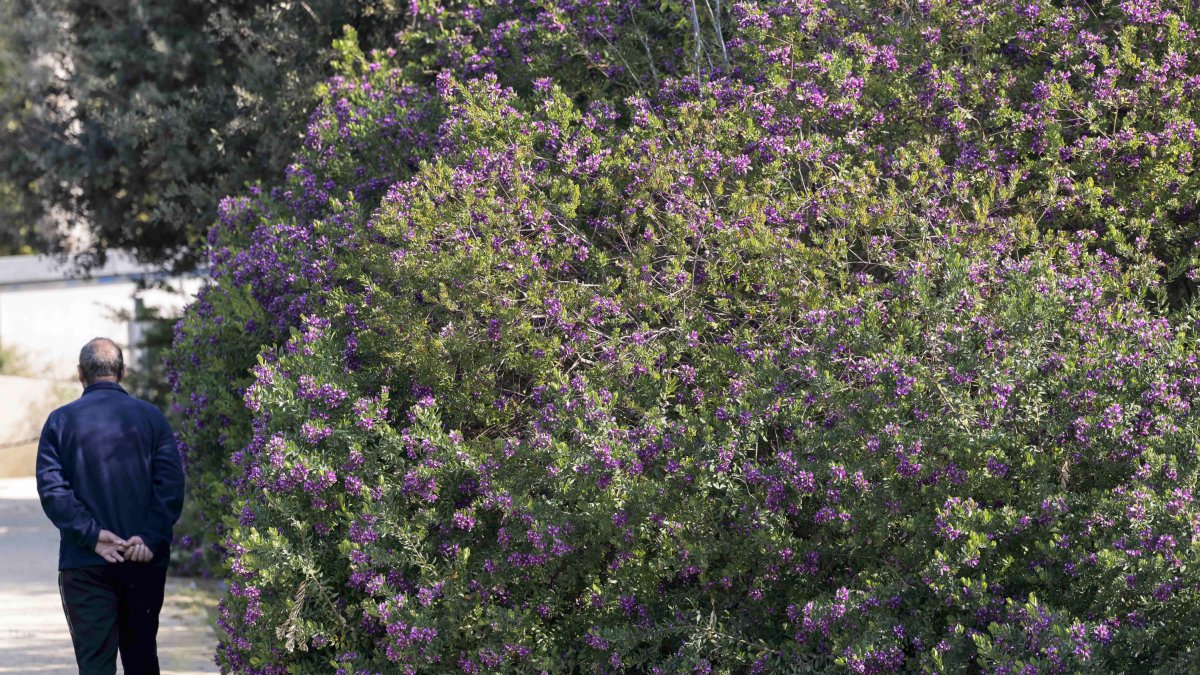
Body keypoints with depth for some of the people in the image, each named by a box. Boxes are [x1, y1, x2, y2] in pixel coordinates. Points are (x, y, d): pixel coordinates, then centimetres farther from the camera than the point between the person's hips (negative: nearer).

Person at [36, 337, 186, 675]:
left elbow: (51, 488, -8)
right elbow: (171, 483, -6)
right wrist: (150, 537, -10)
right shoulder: (151, 417, 3)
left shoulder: (60, 421, 1)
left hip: (84, 563, -1)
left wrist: (92, 535, -10)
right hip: (145, 560, 2)